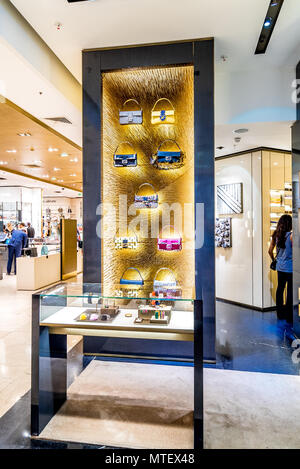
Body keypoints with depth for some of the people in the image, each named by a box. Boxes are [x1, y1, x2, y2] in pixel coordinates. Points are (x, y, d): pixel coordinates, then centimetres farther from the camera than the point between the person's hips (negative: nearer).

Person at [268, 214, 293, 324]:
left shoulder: (276, 235, 2)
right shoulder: (291, 235, -15)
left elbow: (270, 251, 8)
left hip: (280, 267, 6)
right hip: (290, 268, -6)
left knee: (280, 289, 14)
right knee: (290, 291, 3)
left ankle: (280, 313, 26)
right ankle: (289, 317, 10)